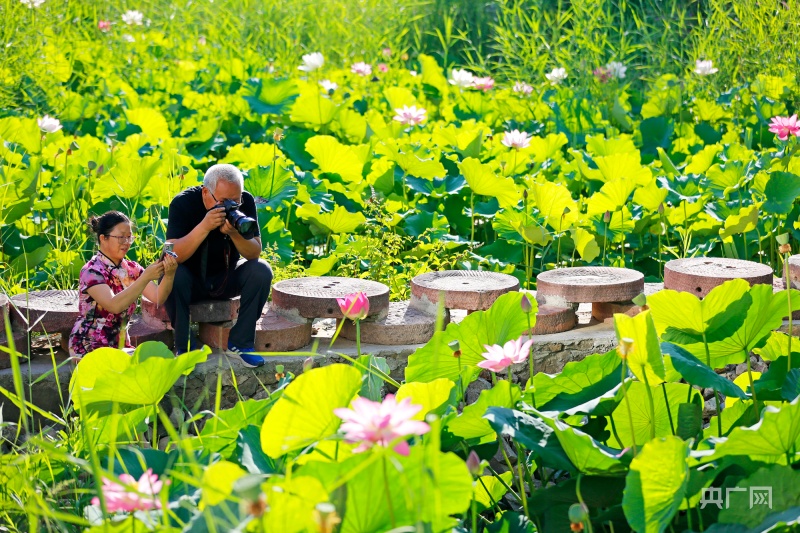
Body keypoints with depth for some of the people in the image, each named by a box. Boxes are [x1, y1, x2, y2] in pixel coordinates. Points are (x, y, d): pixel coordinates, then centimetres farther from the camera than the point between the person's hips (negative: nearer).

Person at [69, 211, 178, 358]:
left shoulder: (132, 269, 7)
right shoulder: (91, 271, -13)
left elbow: (158, 298, -7)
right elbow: (114, 305, -30)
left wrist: (169, 275, -26)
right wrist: (146, 277, -36)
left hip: (119, 346, 7)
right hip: (89, 349, -7)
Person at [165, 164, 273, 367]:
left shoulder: (246, 202, -14)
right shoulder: (183, 203, -22)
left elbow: (255, 253, -17)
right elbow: (174, 256, -32)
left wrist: (235, 234, -38)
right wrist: (205, 226, -45)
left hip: (226, 278, 3)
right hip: (191, 278, -3)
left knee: (261, 271, -24)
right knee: (172, 275, -34)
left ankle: (239, 344, -13)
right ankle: (183, 348, -18)